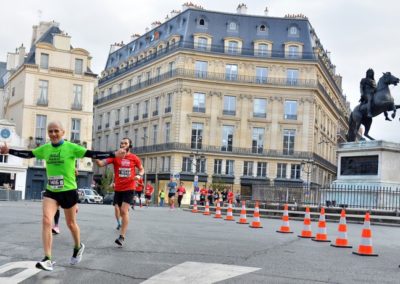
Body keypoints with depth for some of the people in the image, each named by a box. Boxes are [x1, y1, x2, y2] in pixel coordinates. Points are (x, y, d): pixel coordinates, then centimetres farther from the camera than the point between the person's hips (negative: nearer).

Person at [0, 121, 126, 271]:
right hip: (51, 192, 4)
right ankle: (48, 259, -11)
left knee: (71, 223, 10)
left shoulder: (71, 147, -10)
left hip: (68, 191, -4)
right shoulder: (45, 149, 5)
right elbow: (28, 154, 17)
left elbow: (92, 154, -15)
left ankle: (78, 247, 40)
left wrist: (114, 154, -22)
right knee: (46, 220, -14)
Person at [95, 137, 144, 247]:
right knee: (121, 211, 14)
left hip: (129, 188, -3)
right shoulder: (115, 156, 0)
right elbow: (101, 164, -10)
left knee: (124, 211, -13)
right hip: (118, 188, 3)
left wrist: (139, 175, -9)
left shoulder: (134, 158, 0)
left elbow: (142, 169, 13)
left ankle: (122, 237, -13)